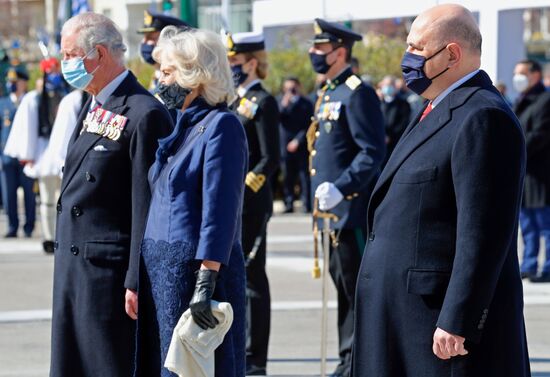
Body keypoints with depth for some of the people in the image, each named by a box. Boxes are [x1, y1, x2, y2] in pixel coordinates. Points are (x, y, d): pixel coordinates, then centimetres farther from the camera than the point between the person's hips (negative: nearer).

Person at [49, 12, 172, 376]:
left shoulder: (144, 114, -16)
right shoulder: (92, 107, 14)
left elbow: (146, 206, -18)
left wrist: (136, 282, -19)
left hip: (108, 268, -9)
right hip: (73, 265, 9)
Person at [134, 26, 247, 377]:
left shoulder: (221, 125, -11)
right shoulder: (178, 125, 15)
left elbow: (220, 211, -17)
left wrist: (206, 283, -22)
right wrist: (141, 275, 16)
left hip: (195, 268, -8)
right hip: (160, 268, 8)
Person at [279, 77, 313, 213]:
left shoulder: (306, 104, 4)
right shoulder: (282, 102, 11)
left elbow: (308, 126, -1)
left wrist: (298, 140, -9)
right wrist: (283, 106, -15)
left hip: (302, 146, -2)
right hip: (286, 146, 2)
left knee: (305, 176, -4)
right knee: (288, 177, 1)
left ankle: (307, 205, -4)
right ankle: (288, 205, 4)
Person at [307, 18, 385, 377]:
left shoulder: (358, 93, -13)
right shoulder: (329, 94, 16)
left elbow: (373, 152, -19)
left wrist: (341, 188, -27)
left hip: (352, 210, -10)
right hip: (332, 212, 10)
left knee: (358, 290, -5)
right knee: (344, 287, 13)